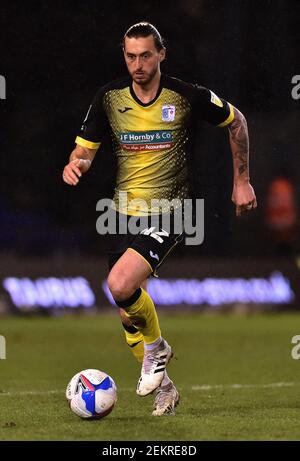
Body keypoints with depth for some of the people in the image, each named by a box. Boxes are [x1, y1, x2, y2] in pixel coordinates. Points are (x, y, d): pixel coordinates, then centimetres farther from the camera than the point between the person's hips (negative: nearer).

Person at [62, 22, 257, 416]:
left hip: (169, 211, -5)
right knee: (128, 312, 6)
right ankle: (162, 388, 25)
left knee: (121, 285, -27)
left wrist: (241, 181, 10)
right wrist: (76, 164, -18)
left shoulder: (187, 96, -8)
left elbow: (236, 121, 8)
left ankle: (156, 346, 1)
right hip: (125, 213, 5)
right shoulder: (109, 97, 0)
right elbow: (85, 148, 6)